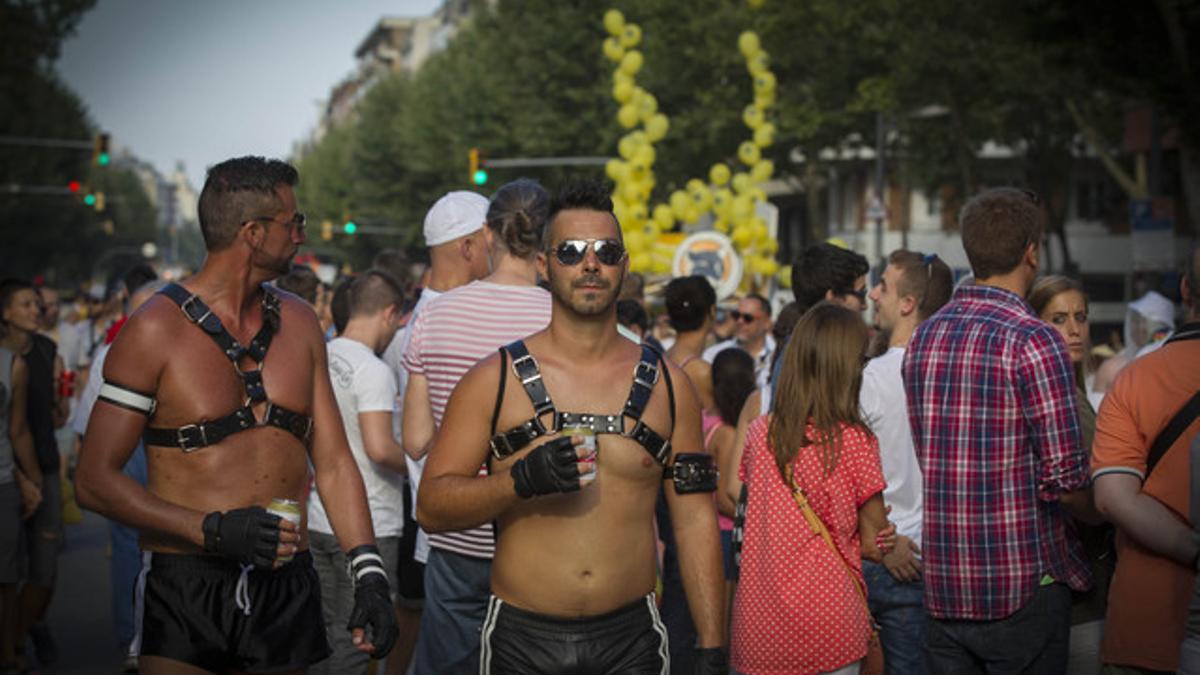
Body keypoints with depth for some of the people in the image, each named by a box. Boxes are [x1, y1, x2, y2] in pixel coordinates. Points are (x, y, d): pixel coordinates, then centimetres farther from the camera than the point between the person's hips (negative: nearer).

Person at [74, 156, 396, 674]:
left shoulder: (299, 323, 10)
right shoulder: (157, 329, -7)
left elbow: (333, 461, 11)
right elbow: (95, 480, -8)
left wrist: (369, 575, 0)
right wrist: (211, 530, -18)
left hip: (288, 589, 5)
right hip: (185, 592, -4)